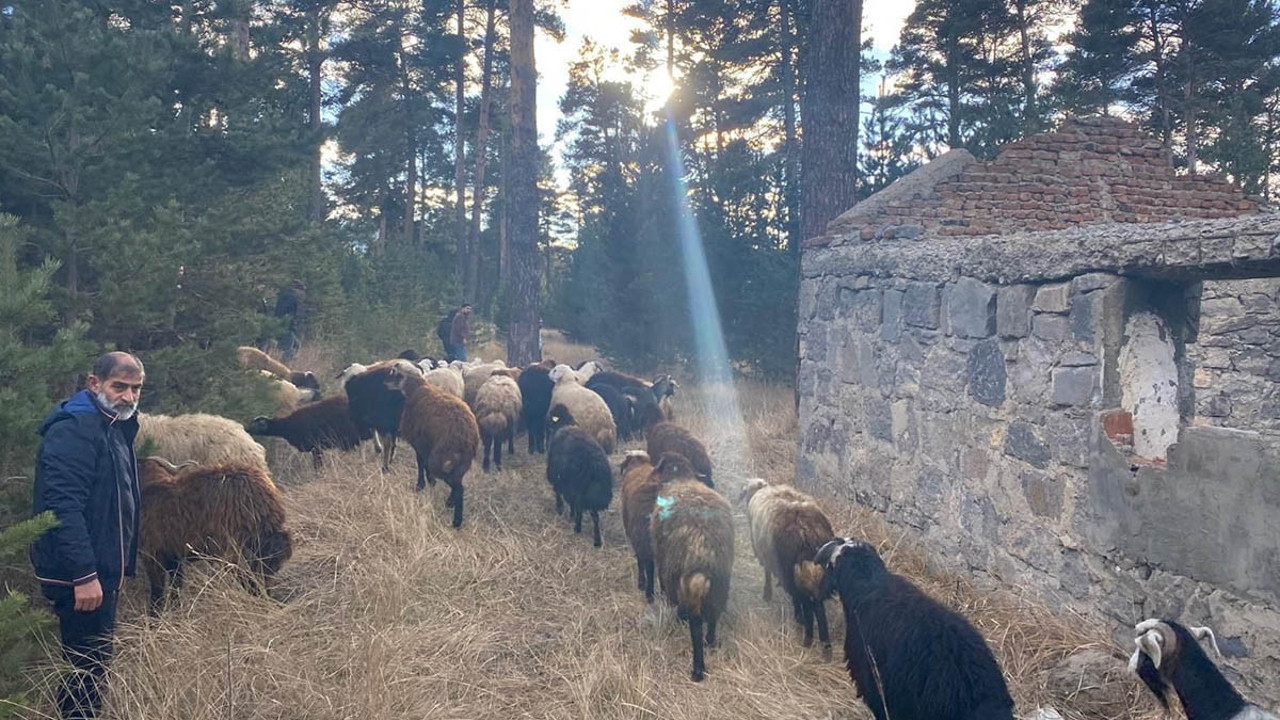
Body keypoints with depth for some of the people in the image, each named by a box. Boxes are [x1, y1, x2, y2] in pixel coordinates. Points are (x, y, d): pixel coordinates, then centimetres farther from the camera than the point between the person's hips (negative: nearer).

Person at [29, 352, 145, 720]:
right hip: (80, 578, -10)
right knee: (89, 667, -4)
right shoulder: (74, 429, -17)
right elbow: (63, 507, -25)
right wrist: (84, 575, -28)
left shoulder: (115, 427, 14)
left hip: (101, 571, 10)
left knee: (95, 665, 17)